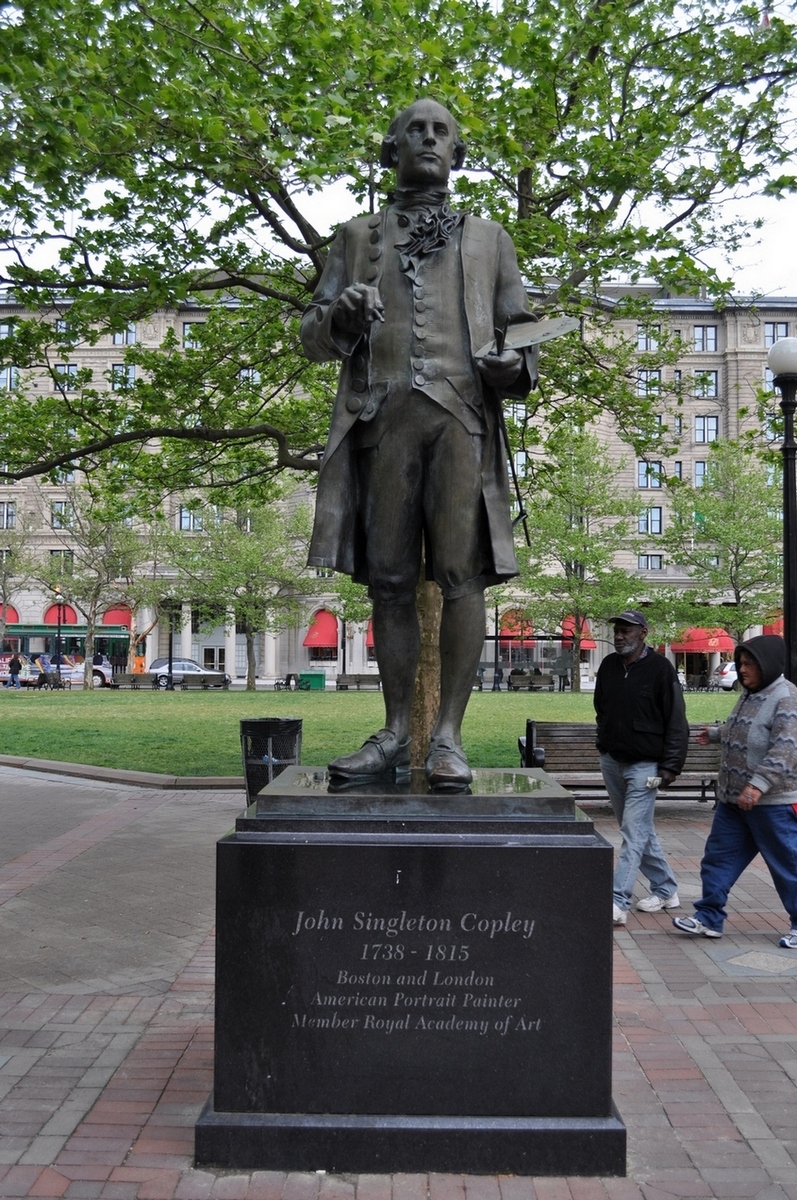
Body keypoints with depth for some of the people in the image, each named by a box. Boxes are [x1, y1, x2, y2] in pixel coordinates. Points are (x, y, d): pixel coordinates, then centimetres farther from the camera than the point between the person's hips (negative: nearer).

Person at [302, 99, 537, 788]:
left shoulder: (488, 238, 22)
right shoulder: (358, 237, 23)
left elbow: (521, 333, 20)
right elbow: (314, 337, 16)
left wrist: (515, 368, -4)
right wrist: (340, 317, -7)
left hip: (462, 414, -1)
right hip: (382, 414, 1)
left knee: (462, 572, -11)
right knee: (389, 579, -1)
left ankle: (449, 737, -7)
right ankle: (395, 734, 6)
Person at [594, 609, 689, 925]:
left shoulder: (660, 668, -10)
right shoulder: (608, 666, 6)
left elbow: (677, 722, -10)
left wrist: (670, 766, -14)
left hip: (644, 766, -6)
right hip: (611, 762, 7)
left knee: (634, 834, -9)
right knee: (640, 831, 15)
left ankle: (618, 903, -12)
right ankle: (666, 890, 29)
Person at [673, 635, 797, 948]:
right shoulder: (748, 695, 12)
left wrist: (759, 784, -33)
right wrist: (716, 734, 40)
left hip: (771, 803, -9)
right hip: (732, 799, 9)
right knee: (719, 858, 10)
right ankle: (709, 918, 19)